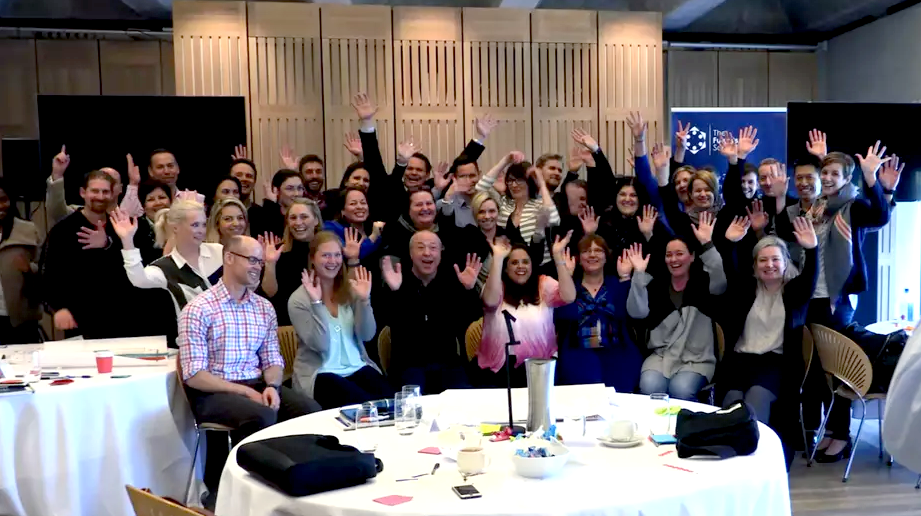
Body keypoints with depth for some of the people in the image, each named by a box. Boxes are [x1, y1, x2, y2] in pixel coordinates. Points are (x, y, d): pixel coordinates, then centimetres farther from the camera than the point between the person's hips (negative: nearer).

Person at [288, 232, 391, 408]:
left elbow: (367, 335, -2)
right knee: (362, 405, -29)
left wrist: (364, 300, -15)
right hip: (320, 373, -4)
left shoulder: (351, 290, 6)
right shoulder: (299, 299, -5)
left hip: (357, 367, 4)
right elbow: (320, 345, -14)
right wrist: (316, 304, -22)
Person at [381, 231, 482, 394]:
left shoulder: (452, 280, 5)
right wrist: (392, 291, -35)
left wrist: (469, 289, -24)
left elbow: (471, 319, -8)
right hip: (408, 364, -2)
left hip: (447, 363, 3)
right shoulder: (397, 281, -3)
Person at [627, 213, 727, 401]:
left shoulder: (703, 281, 3)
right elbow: (637, 312, -9)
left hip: (697, 358, -1)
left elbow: (720, 282, -22)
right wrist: (639, 274, -18)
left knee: (681, 390, -29)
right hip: (661, 355, 2)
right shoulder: (656, 284, 8)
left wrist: (707, 244, -31)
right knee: (649, 388, -27)